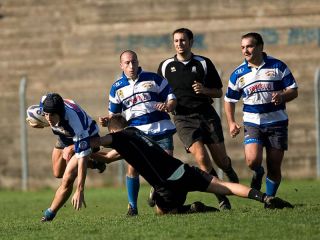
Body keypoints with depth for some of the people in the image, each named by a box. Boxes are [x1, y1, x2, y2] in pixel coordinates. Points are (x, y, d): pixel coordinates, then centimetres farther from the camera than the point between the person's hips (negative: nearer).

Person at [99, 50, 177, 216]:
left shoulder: (153, 79, 4)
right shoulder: (117, 87, 9)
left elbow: (171, 98, 6)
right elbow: (114, 113, 16)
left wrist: (167, 106, -17)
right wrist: (107, 121, -7)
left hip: (161, 129, 0)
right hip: (136, 132, 0)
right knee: (132, 168, -12)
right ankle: (132, 206, -1)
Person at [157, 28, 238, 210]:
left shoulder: (204, 63, 5)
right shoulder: (165, 66, 7)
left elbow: (219, 92, 7)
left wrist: (204, 90, -12)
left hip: (207, 114, 1)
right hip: (183, 119, -1)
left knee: (221, 159, 2)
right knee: (201, 157, -19)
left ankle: (231, 173, 39)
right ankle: (223, 200, -11)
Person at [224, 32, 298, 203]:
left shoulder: (278, 66, -1)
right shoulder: (238, 74, 3)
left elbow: (293, 91, 1)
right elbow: (229, 100, 13)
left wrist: (282, 96, -22)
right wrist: (231, 123, -1)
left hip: (276, 122, 0)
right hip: (252, 123, 0)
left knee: (274, 167, -1)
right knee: (252, 160, -20)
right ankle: (258, 174, 15)